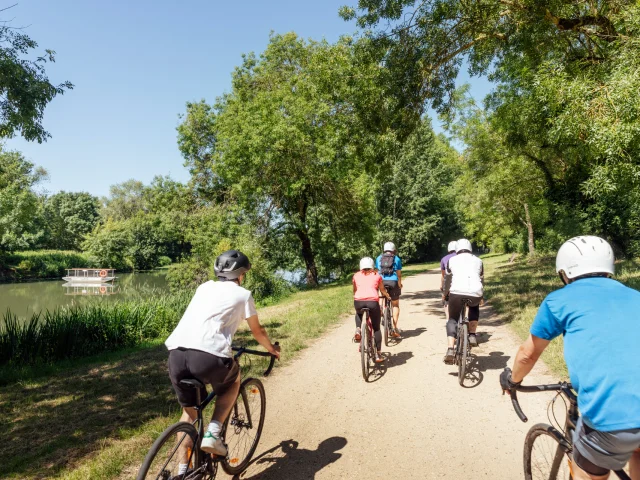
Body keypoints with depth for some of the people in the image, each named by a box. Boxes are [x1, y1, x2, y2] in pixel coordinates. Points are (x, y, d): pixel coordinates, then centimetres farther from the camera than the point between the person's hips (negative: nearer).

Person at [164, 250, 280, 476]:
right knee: (233, 381, 29)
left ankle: (182, 470, 28)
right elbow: (257, 331, 25)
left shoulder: (205, 287, 26)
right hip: (209, 355, -5)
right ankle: (212, 435, 15)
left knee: (189, 410, 27)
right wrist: (272, 348, 45)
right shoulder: (243, 294, 14)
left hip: (176, 352, 5)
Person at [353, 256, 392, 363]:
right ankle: (378, 354, 17)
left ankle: (358, 330, 13)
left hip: (358, 301, 1)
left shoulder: (356, 276, 21)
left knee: (358, 314, 37)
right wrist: (387, 296, 55)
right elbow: (382, 290, 33)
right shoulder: (376, 275, 20)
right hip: (372, 302, -1)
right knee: (376, 328, 16)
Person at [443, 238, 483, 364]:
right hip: (475, 294, 2)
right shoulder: (478, 260, 23)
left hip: (457, 292, -2)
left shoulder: (452, 260, 18)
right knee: (474, 307, 36)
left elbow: (447, 279, 24)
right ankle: (472, 336, 21)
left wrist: (445, 294, 40)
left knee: (452, 320, 17)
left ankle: (450, 350, -1)